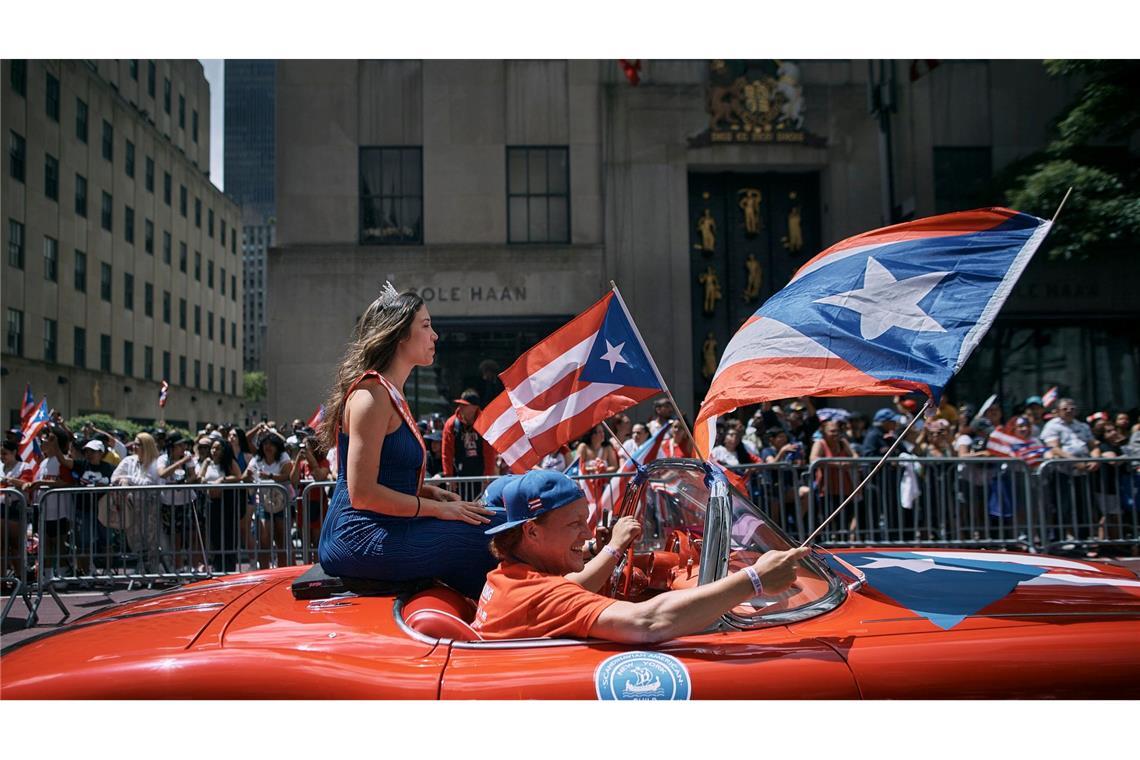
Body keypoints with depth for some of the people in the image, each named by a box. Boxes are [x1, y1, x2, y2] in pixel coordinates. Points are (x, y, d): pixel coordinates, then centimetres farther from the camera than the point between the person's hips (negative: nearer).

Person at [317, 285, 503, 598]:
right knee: (500, 531, -16)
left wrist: (431, 492, 8)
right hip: (359, 539, -10)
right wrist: (438, 509, -14)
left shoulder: (391, 395, 17)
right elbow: (362, 493, -20)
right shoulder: (372, 394, -14)